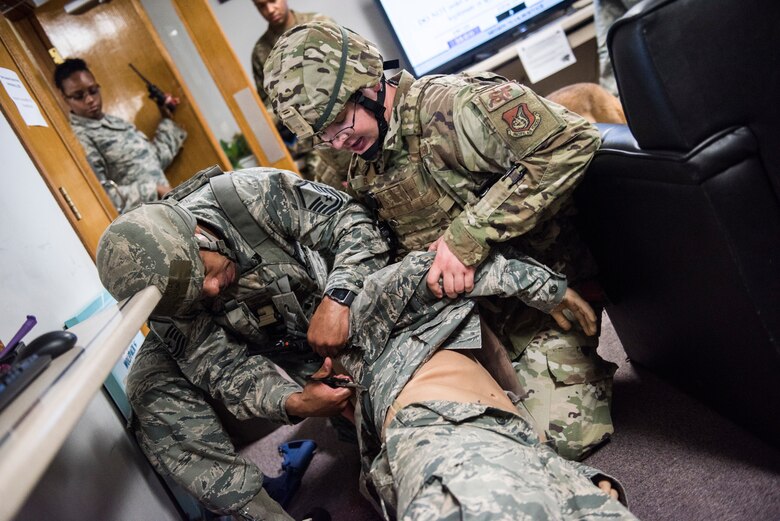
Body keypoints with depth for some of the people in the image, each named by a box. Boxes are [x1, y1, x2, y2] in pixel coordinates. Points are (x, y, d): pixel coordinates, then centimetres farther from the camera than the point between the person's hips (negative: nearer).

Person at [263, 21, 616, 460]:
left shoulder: (448, 105, -20)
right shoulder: (364, 175, 6)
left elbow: (570, 142, -29)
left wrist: (468, 235, -29)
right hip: (461, 306, 7)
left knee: (564, 434, -17)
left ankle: (589, 369, 16)